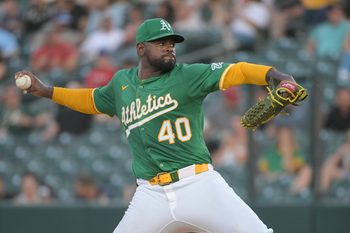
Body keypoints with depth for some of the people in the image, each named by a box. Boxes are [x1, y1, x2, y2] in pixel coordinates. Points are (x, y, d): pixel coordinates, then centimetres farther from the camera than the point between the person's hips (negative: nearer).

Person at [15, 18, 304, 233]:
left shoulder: (188, 76, -1)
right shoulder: (122, 82, 13)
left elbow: (235, 71, -13)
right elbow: (92, 100, 33)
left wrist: (275, 76, -29)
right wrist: (45, 91, 29)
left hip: (199, 184, -3)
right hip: (150, 193, 3)